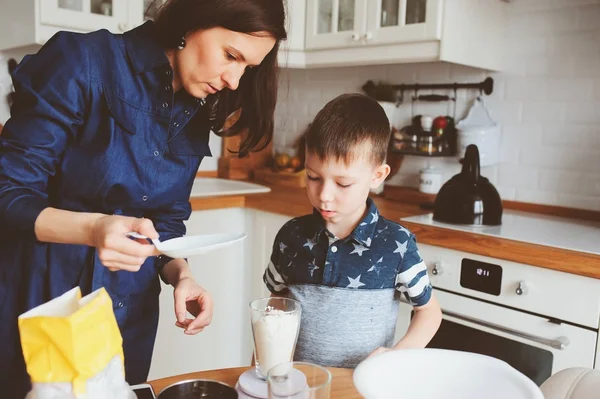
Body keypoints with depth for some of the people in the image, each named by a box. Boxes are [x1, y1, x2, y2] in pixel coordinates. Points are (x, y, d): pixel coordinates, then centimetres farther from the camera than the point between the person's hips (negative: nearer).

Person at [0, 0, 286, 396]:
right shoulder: (85, 62, -16)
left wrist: (180, 275, -13)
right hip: (40, 295, -4)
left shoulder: (196, 116, 1)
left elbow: (166, 221, 6)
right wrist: (93, 228, -33)